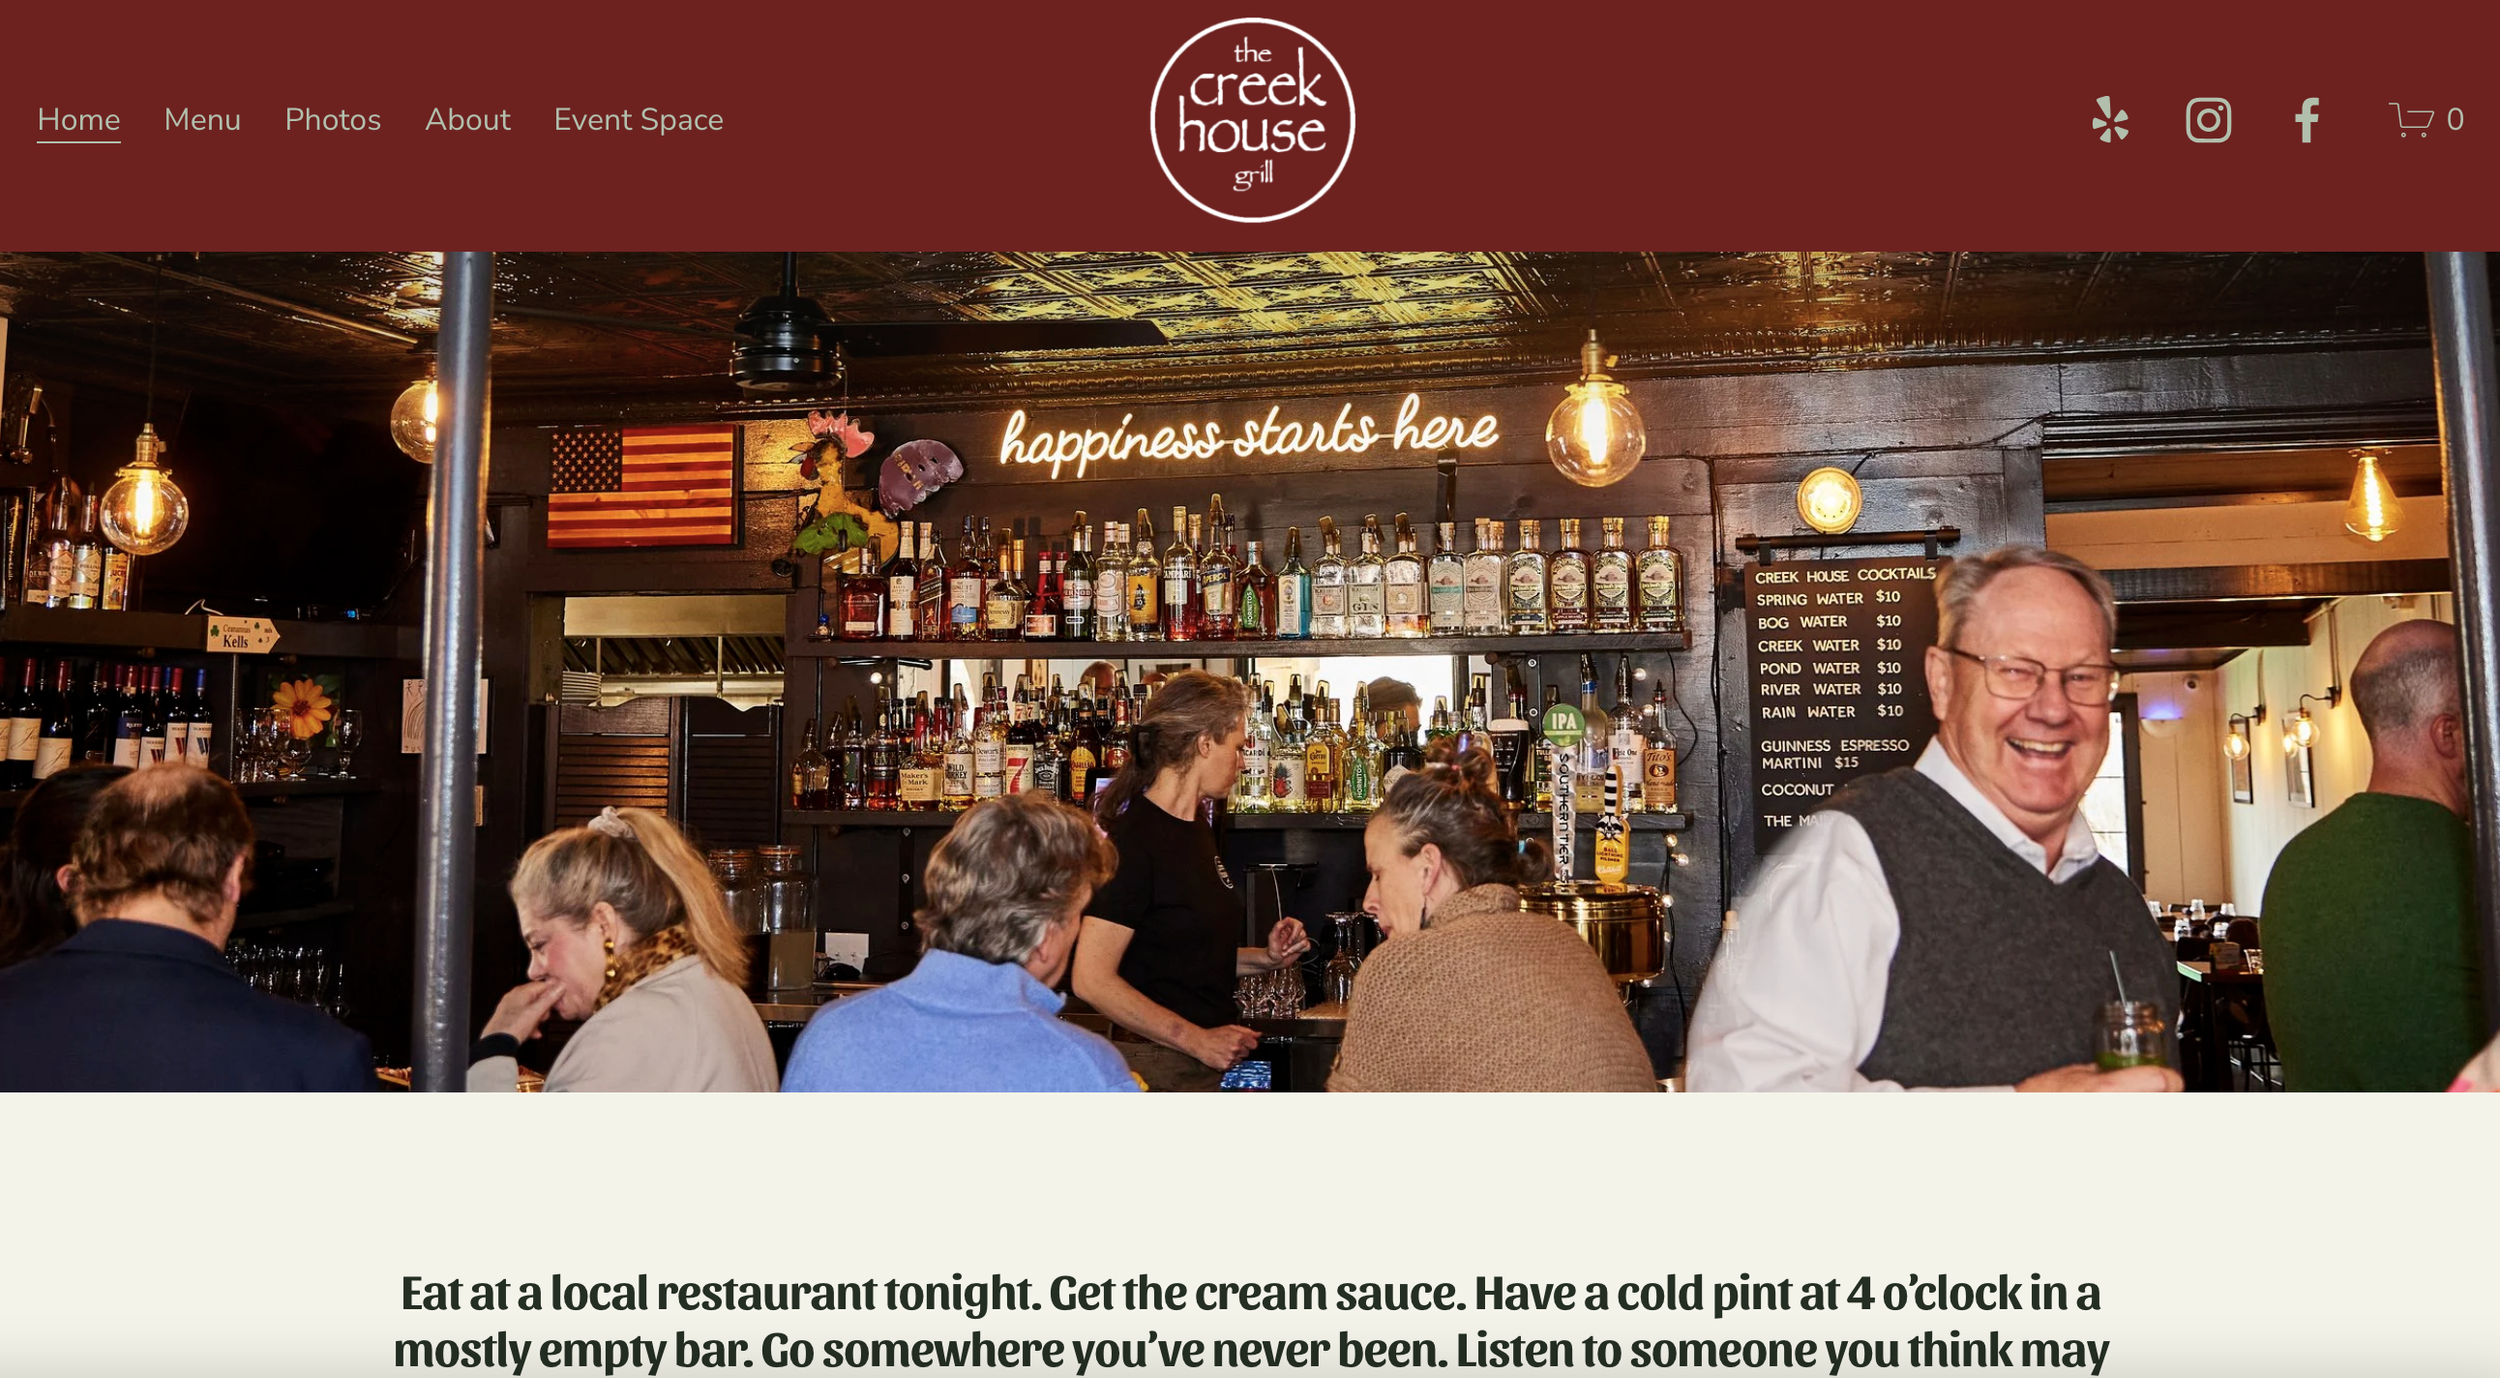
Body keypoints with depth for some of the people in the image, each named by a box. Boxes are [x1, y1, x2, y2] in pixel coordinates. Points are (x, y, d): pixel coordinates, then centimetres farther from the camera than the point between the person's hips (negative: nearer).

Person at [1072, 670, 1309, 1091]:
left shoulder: (1195, 828, 12)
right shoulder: (1133, 840, -17)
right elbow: (1093, 979, -22)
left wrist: (1266, 957, 7)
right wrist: (1197, 1040, -21)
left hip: (1210, 1055, 9)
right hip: (1158, 1067, -9)